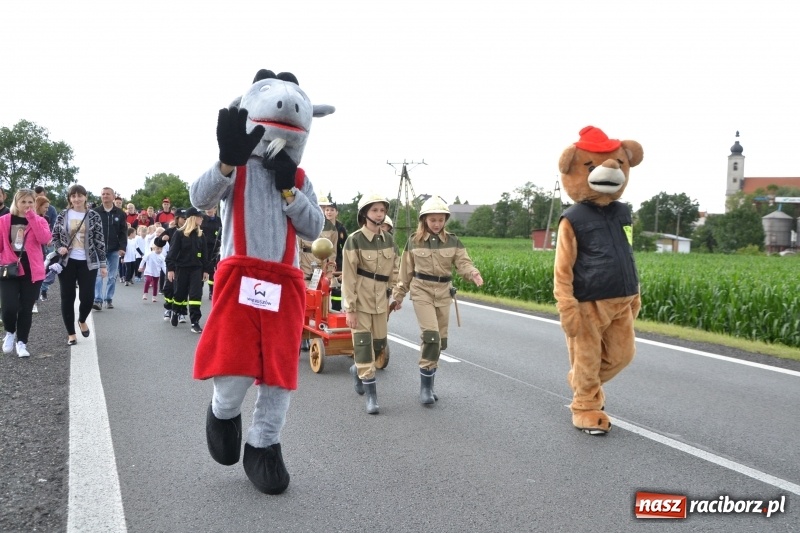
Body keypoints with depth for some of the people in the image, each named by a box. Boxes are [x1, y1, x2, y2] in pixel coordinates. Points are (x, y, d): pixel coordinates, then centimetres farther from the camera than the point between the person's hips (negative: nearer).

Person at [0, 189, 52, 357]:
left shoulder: (39, 220, 4)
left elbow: (45, 239, -16)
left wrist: (32, 217, -17)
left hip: (32, 271, 1)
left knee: (26, 308, 4)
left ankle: (21, 343, 16)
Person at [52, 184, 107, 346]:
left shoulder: (94, 216, -2)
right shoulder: (63, 215, 2)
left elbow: (100, 241, -1)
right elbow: (54, 235, 10)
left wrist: (103, 264, -3)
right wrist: (59, 248, -10)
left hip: (87, 262, -1)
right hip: (67, 261, 1)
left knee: (87, 297, -5)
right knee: (67, 297, 4)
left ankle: (82, 320, 29)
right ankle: (71, 333, 17)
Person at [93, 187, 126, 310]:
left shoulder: (120, 213, 3)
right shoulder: (95, 212, 0)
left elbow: (123, 232, 3)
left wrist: (122, 247, -5)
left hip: (114, 250, 1)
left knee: (112, 276, 7)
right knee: (98, 275, -7)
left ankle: (109, 299, 16)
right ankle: (98, 300, -9)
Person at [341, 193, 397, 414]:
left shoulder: (389, 240, 4)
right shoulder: (354, 240, -11)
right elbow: (348, 277, -12)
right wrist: (350, 309, -14)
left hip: (380, 298, 5)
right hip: (360, 296, -5)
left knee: (379, 343, 9)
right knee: (363, 343, -3)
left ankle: (359, 369, 40)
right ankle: (371, 395, 3)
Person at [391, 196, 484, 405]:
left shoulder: (453, 241, 2)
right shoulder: (414, 241, 0)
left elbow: (463, 263, -8)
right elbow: (406, 272, 7)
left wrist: (473, 274, -30)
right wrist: (398, 296, 10)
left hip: (443, 292, 3)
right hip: (422, 291, -3)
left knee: (439, 339, 8)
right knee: (430, 335, -17)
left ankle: (429, 382, 24)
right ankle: (425, 385, -5)